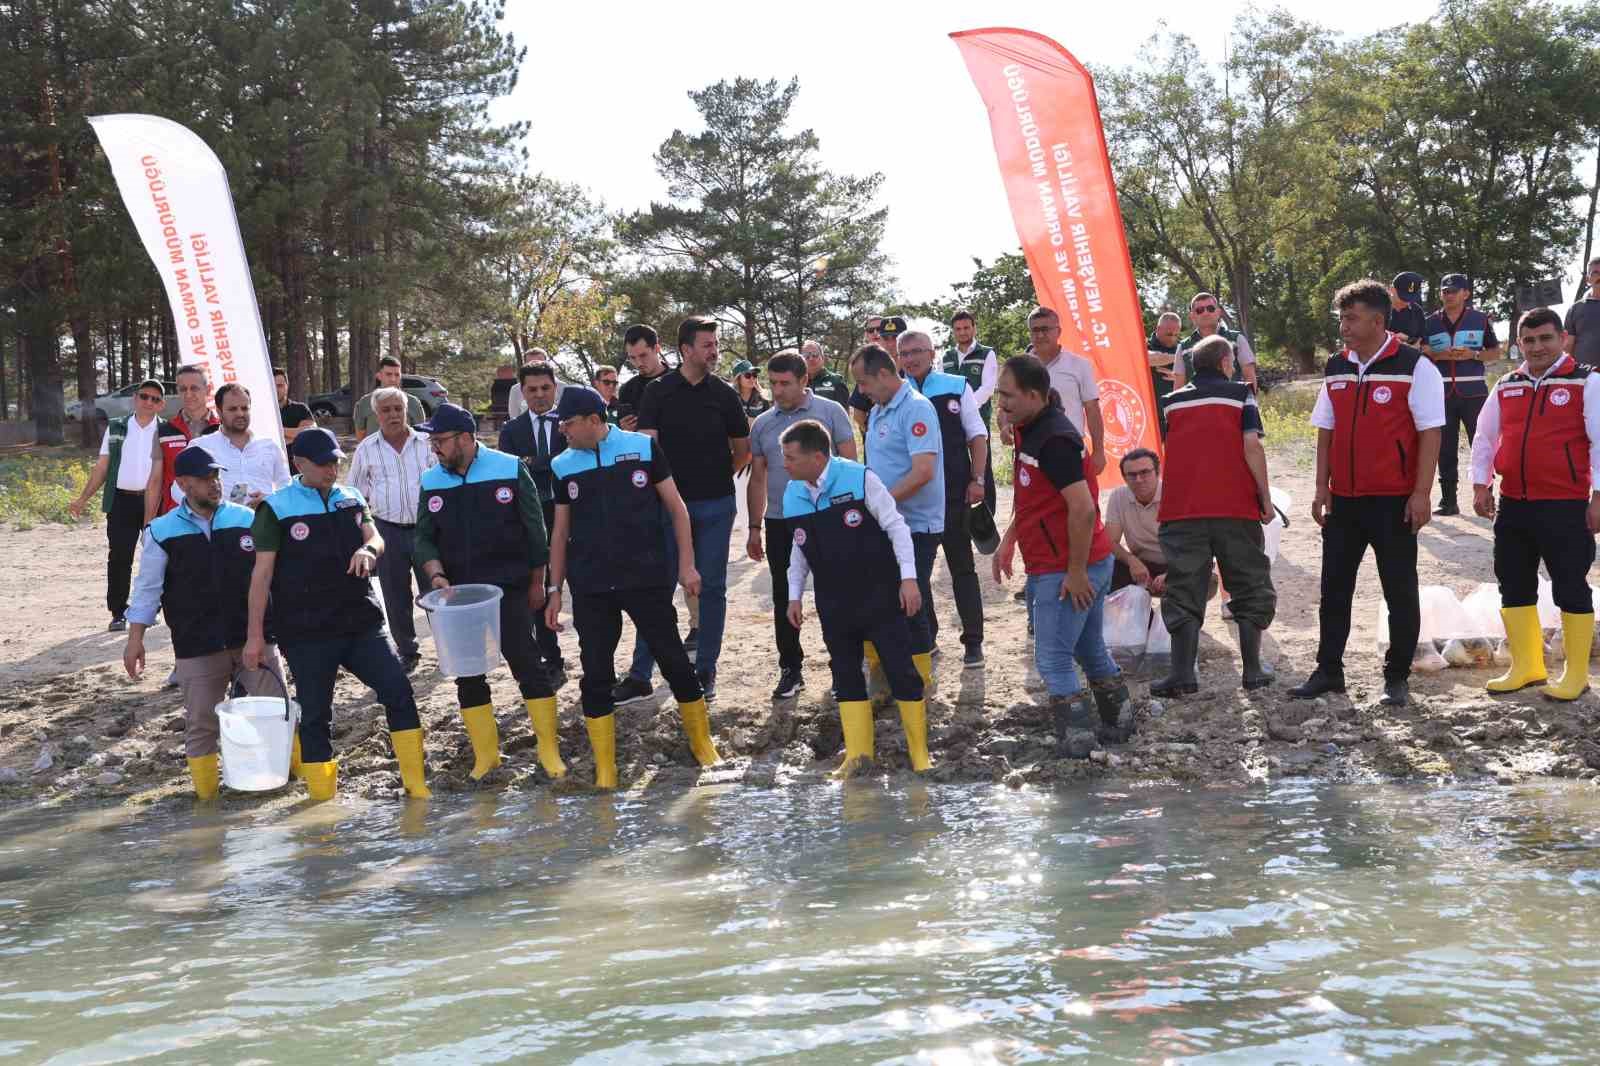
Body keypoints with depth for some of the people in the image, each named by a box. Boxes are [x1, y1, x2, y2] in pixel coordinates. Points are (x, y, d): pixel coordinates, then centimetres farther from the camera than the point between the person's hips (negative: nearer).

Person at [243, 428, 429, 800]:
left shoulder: (352, 499, 11)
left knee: (399, 691, -4)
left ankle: (416, 785, 4)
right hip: (306, 632, -4)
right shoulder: (276, 509, -3)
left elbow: (376, 539, 2)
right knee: (315, 714, 1)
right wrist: (254, 635, -7)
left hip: (362, 622, 4)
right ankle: (322, 799, 11)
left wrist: (367, 550, -24)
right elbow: (262, 573, -5)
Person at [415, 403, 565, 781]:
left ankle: (549, 750, 6)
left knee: (528, 665, -5)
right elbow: (424, 537, 6)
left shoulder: (510, 470, -7)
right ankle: (485, 753, 20)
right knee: (467, 676, 8)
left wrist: (537, 583, 2)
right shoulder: (431, 482, 3)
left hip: (508, 590, -4)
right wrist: (436, 574, -12)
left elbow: (534, 529, -1)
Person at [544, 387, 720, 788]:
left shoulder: (643, 447, -4)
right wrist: (555, 590, 10)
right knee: (595, 674, 3)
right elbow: (561, 532, 12)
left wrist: (686, 564, -2)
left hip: (646, 578, -2)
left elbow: (675, 507, 2)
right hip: (590, 588, 2)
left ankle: (702, 742, 23)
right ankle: (605, 770, 12)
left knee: (674, 659, 4)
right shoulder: (563, 466, 5)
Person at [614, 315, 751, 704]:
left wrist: (718, 477, 11)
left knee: (712, 586, 6)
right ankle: (640, 675, 3)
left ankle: (706, 671, 15)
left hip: (715, 504, 1)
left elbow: (743, 449, 12)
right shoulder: (658, 391, -1)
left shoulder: (724, 393, 3)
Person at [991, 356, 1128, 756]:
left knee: (1053, 659, -4)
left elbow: (1083, 509, -26)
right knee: (1090, 650, 20)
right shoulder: (1029, 431, 11)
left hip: (1067, 572, -10)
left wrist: (1075, 573, -22)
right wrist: (1008, 541, 17)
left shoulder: (1054, 440, -21)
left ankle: (1078, 737, 4)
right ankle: (1117, 723, 31)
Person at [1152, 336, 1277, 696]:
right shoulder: (1240, 393, 4)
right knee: (1250, 588, 11)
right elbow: (1251, 447, -6)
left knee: (1183, 591, 3)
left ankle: (1183, 674, -6)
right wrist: (1266, 498, -3)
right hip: (1235, 507, -2)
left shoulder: (1173, 401, 13)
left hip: (1182, 510, 2)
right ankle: (1252, 670, 9)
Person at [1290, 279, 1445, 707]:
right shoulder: (1336, 368, 9)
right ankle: (1328, 671, 19)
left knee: (1400, 591, 3)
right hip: (1343, 499, 6)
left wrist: (1421, 494, -15)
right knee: (1334, 588, 10)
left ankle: (1397, 678, 13)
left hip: (1394, 502, -5)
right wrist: (1322, 488, 6)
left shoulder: (1414, 366, -8)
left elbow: (1430, 432, -10)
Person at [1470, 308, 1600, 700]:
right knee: (1514, 586, 11)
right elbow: (1484, 437, 16)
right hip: (1513, 505, 6)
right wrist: (1481, 486, 8)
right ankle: (1525, 667, 24)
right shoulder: (1506, 387, 10)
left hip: (1566, 506, -6)